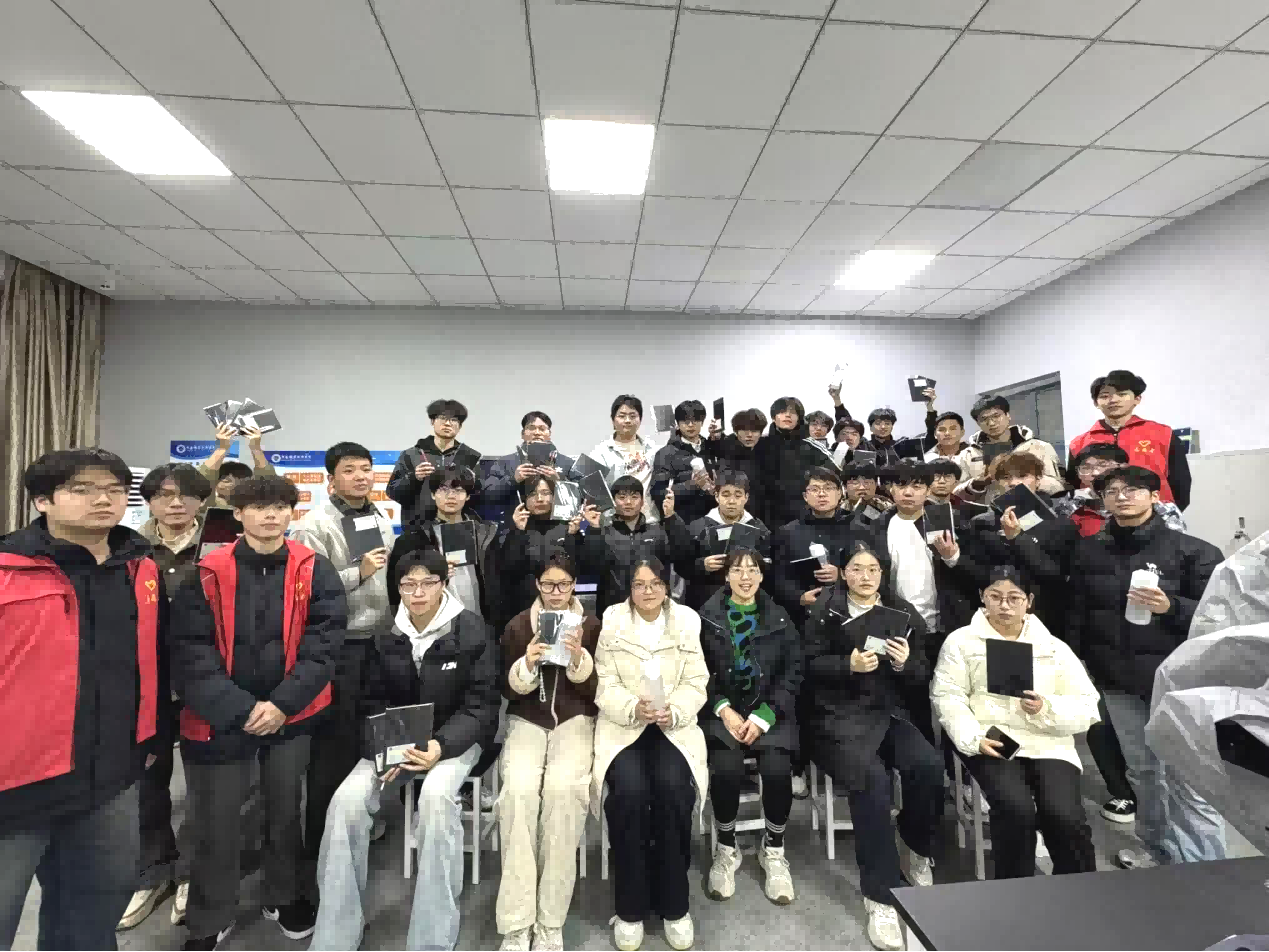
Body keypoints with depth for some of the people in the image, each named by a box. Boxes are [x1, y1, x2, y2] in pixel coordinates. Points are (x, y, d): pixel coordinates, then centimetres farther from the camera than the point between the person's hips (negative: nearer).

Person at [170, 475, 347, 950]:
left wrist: (283, 703, -16)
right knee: (215, 821, 10)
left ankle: (287, 897, 39)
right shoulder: (207, 574, -6)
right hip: (220, 716, 0)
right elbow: (190, 652, -9)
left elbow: (323, 643, -8)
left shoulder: (314, 570, -5)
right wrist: (240, 708, -17)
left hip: (293, 715, 1)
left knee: (287, 810, 15)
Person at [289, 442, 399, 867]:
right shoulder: (315, 524, -12)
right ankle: (320, 842, 23)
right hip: (337, 647, -7)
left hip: (380, 642, 7)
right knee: (334, 745, 4)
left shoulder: (382, 520, 11)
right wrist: (358, 572, -21)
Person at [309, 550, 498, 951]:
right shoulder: (386, 635, 0)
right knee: (347, 800, -21)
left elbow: (480, 706, -10)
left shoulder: (473, 631, -11)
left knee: (436, 796, -33)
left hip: (456, 737, -3)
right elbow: (372, 701, 3)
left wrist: (441, 746, -26)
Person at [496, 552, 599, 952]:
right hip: (527, 719, 1)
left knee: (563, 787, -31)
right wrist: (527, 665, -17)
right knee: (518, 788, -29)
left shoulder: (592, 625, 3)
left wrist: (579, 659, -19)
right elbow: (508, 690, 4)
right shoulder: (517, 625, 6)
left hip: (575, 718, -1)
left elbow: (598, 690, 0)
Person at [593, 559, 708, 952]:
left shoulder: (687, 620, 3)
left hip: (673, 725, 1)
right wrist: (634, 709, -22)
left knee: (673, 786, -26)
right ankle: (630, 908, -4)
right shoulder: (611, 621, -1)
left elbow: (696, 683, 0)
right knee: (629, 790, -27)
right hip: (623, 724, -1)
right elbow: (605, 686, -4)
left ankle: (674, 905, -3)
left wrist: (673, 712, -18)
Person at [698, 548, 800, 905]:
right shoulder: (707, 617, 1)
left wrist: (762, 717, -10)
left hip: (770, 712, 1)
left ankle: (773, 850, 5)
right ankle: (726, 849, 2)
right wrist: (724, 710, -13)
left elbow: (792, 675, 2)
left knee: (777, 769, -24)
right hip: (722, 711, -1)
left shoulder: (779, 619, 6)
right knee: (726, 768, -26)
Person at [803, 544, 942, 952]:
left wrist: (906, 664, -12)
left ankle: (916, 850, 7)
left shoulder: (904, 613, 10)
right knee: (872, 776, -29)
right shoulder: (825, 613, 3)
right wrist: (849, 665, -19)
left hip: (889, 713, 3)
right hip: (839, 717, -3)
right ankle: (880, 895, -14)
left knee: (929, 765, -24)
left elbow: (921, 681, 10)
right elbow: (809, 667, -3)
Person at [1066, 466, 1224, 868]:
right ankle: (1159, 848, 31)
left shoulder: (1193, 550, -5)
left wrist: (1170, 607, -23)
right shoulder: (1088, 551, 4)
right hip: (1119, 682, 3)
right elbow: (1075, 614, 6)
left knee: (1189, 778, -3)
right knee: (1142, 770, 15)